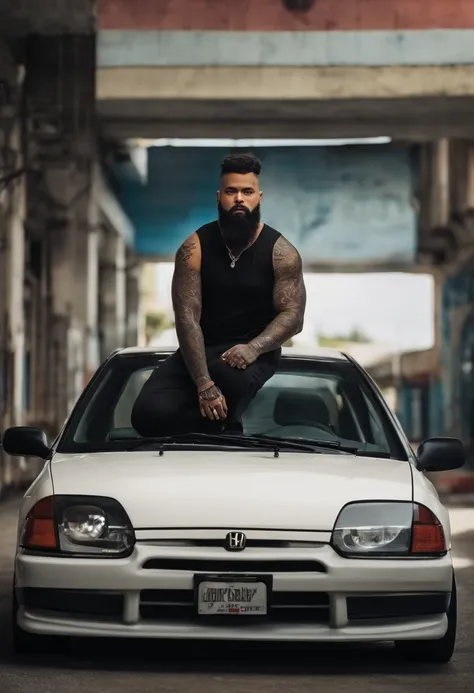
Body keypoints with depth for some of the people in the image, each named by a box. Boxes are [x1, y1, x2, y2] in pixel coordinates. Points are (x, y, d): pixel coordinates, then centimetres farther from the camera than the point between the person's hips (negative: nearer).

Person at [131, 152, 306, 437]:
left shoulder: (281, 252, -5)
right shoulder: (194, 249, -7)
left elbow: (293, 316, -9)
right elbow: (187, 317, -14)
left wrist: (253, 348, -31)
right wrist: (204, 384, -27)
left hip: (254, 351, -1)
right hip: (198, 351, 2)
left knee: (232, 376, -41)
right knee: (149, 413, -24)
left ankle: (226, 433, -8)